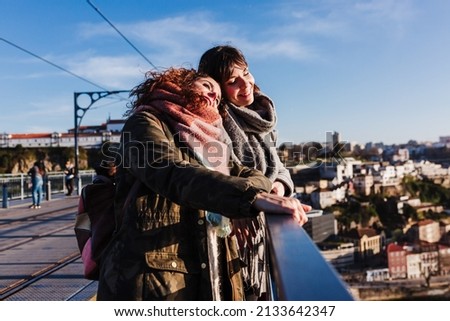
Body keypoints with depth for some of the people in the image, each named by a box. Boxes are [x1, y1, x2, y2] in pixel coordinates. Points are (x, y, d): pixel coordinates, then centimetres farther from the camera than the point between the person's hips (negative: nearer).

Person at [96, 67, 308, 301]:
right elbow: (172, 174, -22)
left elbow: (252, 176, 13)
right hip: (152, 280, -6)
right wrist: (253, 196, -33)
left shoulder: (203, 143, 19)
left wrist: (265, 187, -11)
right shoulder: (144, 123, -3)